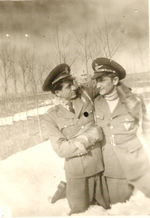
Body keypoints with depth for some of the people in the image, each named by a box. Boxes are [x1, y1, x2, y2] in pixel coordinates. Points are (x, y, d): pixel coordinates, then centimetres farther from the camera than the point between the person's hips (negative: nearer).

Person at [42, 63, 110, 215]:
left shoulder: (87, 99, -5)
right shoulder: (52, 116, -9)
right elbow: (61, 149, -14)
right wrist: (89, 137, -17)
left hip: (100, 169, 3)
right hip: (77, 174, -2)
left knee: (108, 209, 19)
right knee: (80, 212, 16)